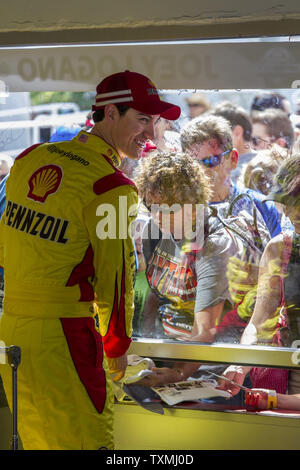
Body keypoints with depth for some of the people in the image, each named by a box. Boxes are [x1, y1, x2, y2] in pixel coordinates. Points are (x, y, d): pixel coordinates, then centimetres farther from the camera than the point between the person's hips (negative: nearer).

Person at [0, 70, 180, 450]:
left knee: (40, 439, 20)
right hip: (62, 335, -8)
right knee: (85, 439, 0)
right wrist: (117, 349, 4)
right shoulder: (110, 187, -15)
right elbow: (114, 279, -10)